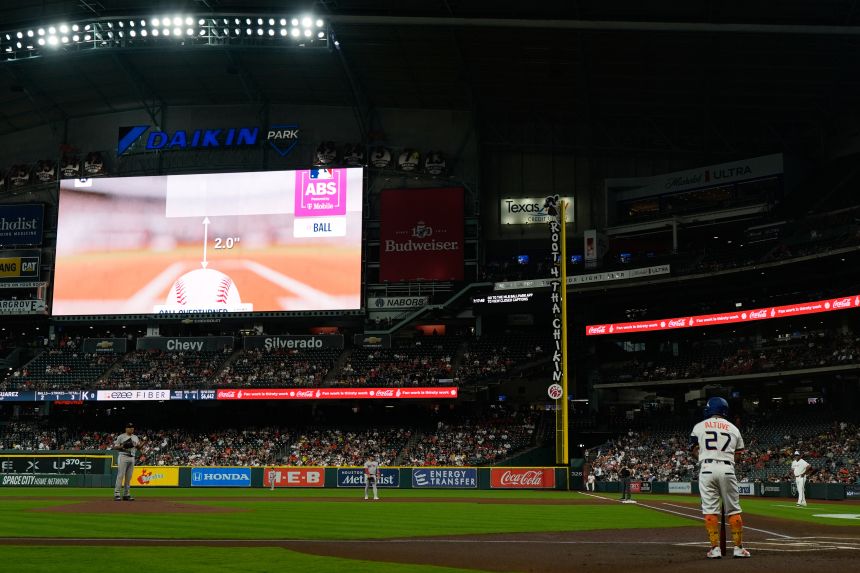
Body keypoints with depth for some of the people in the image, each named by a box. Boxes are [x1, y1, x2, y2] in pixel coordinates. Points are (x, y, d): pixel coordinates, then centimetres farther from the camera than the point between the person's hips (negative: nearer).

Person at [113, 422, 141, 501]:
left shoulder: (136, 437, 17)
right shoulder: (121, 437, 0)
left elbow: (139, 448, 19)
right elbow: (115, 447, -3)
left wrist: (138, 445, -3)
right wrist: (123, 446, -18)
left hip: (132, 458, 6)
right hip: (123, 457, -6)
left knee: (129, 477, 6)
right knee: (120, 475, -11)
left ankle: (126, 494, 10)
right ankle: (117, 494, -12)